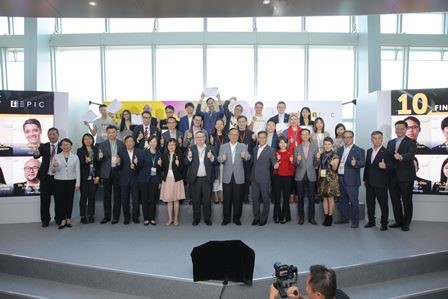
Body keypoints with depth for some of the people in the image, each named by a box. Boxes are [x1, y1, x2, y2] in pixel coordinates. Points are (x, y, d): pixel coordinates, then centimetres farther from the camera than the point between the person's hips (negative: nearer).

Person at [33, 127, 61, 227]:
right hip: (45, 177, 1)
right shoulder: (43, 146, 3)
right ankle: (45, 220, 19)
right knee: (45, 200, 6)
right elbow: (37, 155, -15)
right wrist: (36, 153, -37)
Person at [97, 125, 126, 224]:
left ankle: (116, 216, 12)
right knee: (107, 196, 6)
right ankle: (107, 216, 16)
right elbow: (99, 160, 2)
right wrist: (100, 157, -20)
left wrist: (120, 160, -13)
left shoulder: (121, 144, 6)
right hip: (107, 172, 1)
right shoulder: (102, 144, 5)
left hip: (117, 171, 0)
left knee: (117, 195, 4)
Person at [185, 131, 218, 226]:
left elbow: (216, 162, -2)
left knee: (207, 200, 5)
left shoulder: (211, 148, 4)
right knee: (196, 201, 9)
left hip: (207, 179, 0)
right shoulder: (191, 149, 4)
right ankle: (196, 219, 21)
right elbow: (186, 163, -3)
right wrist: (189, 157, -22)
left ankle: (207, 218, 18)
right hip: (194, 179, 1)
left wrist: (212, 158, -22)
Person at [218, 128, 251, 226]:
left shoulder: (243, 146, 3)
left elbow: (248, 157, -11)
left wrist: (245, 156, -35)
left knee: (237, 199, 7)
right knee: (227, 198, 7)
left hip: (238, 177, 0)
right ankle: (226, 218, 19)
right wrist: (222, 158, -31)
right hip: (227, 177, 0)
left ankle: (237, 218, 20)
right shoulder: (223, 146, 4)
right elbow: (219, 159, -7)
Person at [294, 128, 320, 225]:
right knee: (301, 198, 6)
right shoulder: (297, 148, 4)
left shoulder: (314, 147, 3)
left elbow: (316, 164, 2)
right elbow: (295, 164, 1)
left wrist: (317, 158, -19)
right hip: (300, 176, 0)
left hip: (311, 175, 0)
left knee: (311, 197, 5)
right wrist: (297, 160, -20)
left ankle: (311, 217, 15)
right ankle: (301, 217, 16)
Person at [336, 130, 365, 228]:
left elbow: (363, 162, -14)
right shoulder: (339, 150, 15)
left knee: (354, 201, 0)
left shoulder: (359, 150, -3)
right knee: (342, 201, 14)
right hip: (340, 179, 6)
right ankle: (344, 218, 27)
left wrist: (355, 163, -33)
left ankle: (355, 221, 9)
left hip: (351, 180, -6)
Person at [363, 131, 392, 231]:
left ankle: (384, 223, 15)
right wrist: (365, 179, 14)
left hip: (381, 183, -6)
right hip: (370, 183, 6)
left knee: (383, 204, 3)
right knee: (369, 203, 12)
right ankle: (371, 221, 26)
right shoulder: (369, 151, 11)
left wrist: (385, 166, -32)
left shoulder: (386, 152, -8)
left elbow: (391, 166, -11)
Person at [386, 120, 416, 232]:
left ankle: (406, 223, 15)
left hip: (406, 176, -5)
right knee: (395, 199, 10)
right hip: (393, 176, 5)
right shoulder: (390, 142, 15)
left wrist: (401, 157, -40)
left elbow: (411, 155, -21)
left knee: (406, 200, 3)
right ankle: (398, 221, 23)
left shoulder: (411, 142, -2)